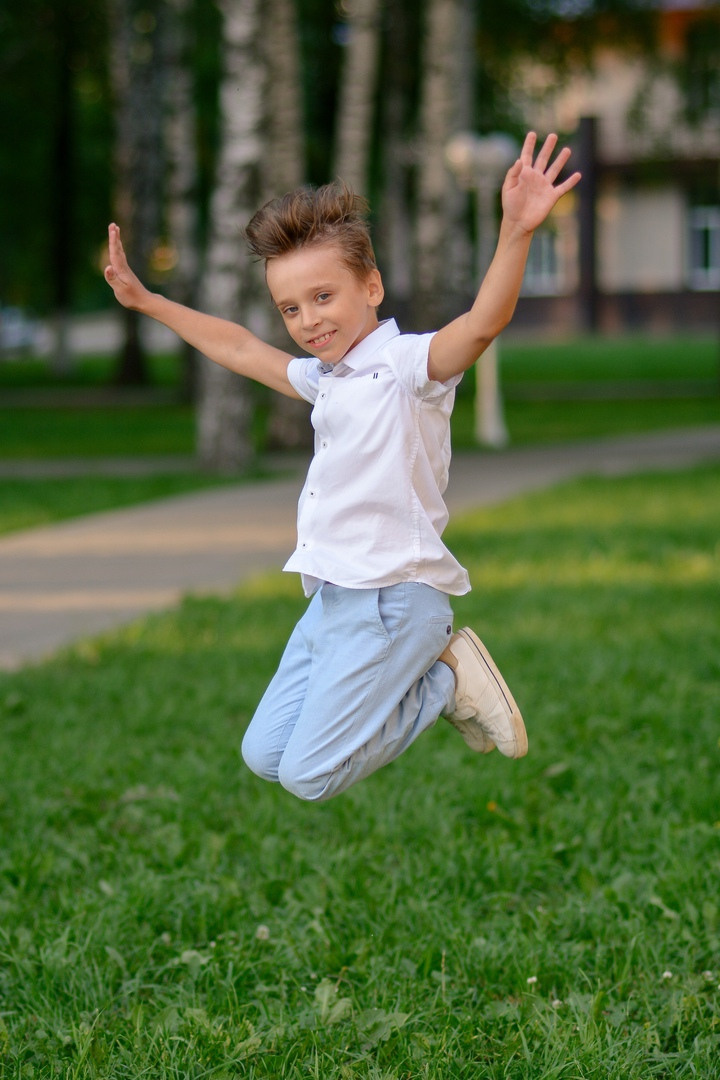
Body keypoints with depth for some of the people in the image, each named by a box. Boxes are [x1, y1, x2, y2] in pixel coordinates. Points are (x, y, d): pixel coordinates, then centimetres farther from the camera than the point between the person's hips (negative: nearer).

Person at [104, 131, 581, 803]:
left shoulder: (407, 363, -12)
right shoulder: (325, 378, 14)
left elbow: (483, 323, -32)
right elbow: (240, 350, 30)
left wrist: (516, 232, -49)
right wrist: (146, 302, 34)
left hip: (391, 600, -9)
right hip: (333, 597, 9)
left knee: (309, 776, -8)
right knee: (263, 756, 13)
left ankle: (449, 680, 7)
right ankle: (416, 666, 17)